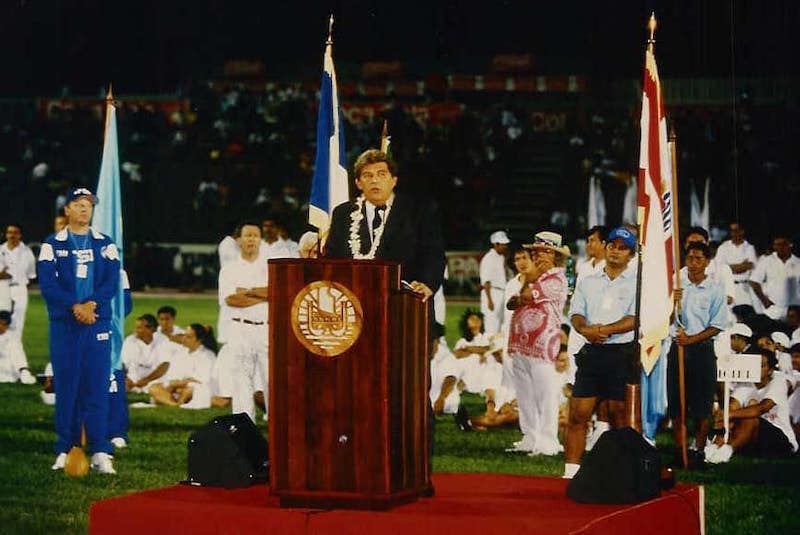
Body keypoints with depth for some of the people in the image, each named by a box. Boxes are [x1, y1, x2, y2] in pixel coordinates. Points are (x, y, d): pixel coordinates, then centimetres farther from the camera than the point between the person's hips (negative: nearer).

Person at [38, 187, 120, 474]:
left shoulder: (106, 245, 11)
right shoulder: (52, 245, 6)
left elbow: (111, 283, 1)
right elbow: (48, 284, -5)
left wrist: (91, 304, -16)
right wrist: (75, 307, -16)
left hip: (97, 324, 1)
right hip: (63, 324, 0)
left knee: (97, 386, -4)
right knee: (66, 387, 1)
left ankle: (100, 453, -6)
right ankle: (65, 450, 5)